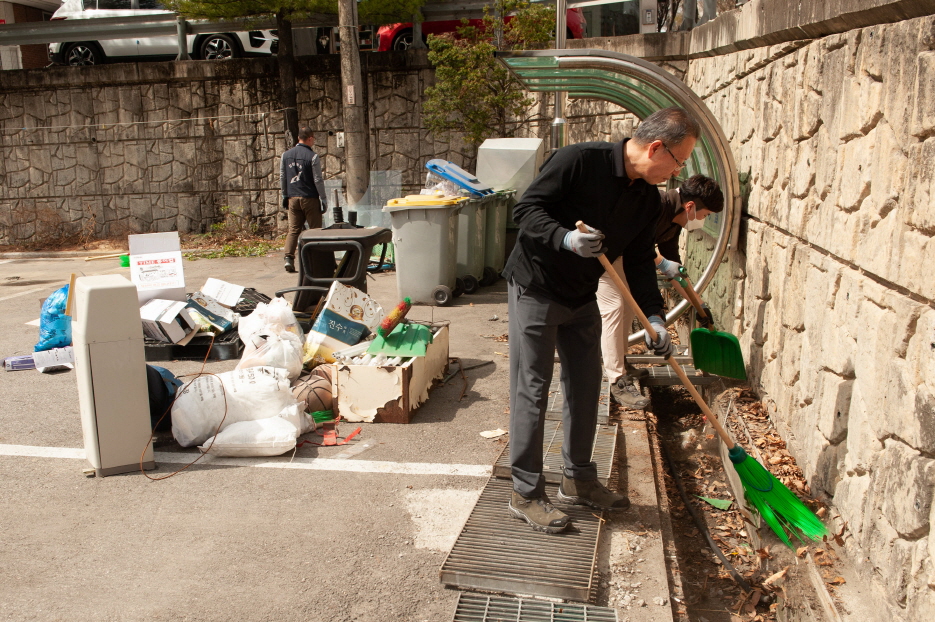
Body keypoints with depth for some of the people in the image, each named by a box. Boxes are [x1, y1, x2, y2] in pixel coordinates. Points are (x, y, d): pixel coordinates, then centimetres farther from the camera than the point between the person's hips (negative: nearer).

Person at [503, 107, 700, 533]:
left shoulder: (647, 198, 1)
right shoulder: (579, 161, -21)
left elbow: (639, 262, 4)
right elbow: (526, 209, -21)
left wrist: (653, 316, -8)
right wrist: (566, 238, -37)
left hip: (582, 298, 8)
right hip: (535, 287, -7)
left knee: (586, 386, 12)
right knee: (532, 390, -4)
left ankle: (578, 479, 28)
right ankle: (525, 494, 7)